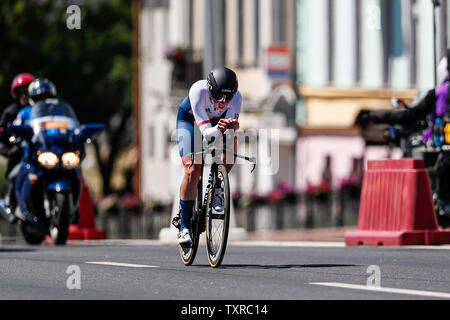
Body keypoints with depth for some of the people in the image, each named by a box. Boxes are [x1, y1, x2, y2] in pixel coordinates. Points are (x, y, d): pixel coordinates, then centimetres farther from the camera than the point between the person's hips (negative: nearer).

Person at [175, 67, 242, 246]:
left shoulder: (236, 96, -32)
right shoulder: (198, 91, -40)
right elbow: (206, 133, -43)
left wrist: (232, 127, -58)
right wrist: (218, 130, -64)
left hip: (217, 120, 3)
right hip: (190, 119, -3)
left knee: (232, 144, -30)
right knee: (192, 170, -17)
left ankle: (217, 188, -4)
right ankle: (184, 227, -8)